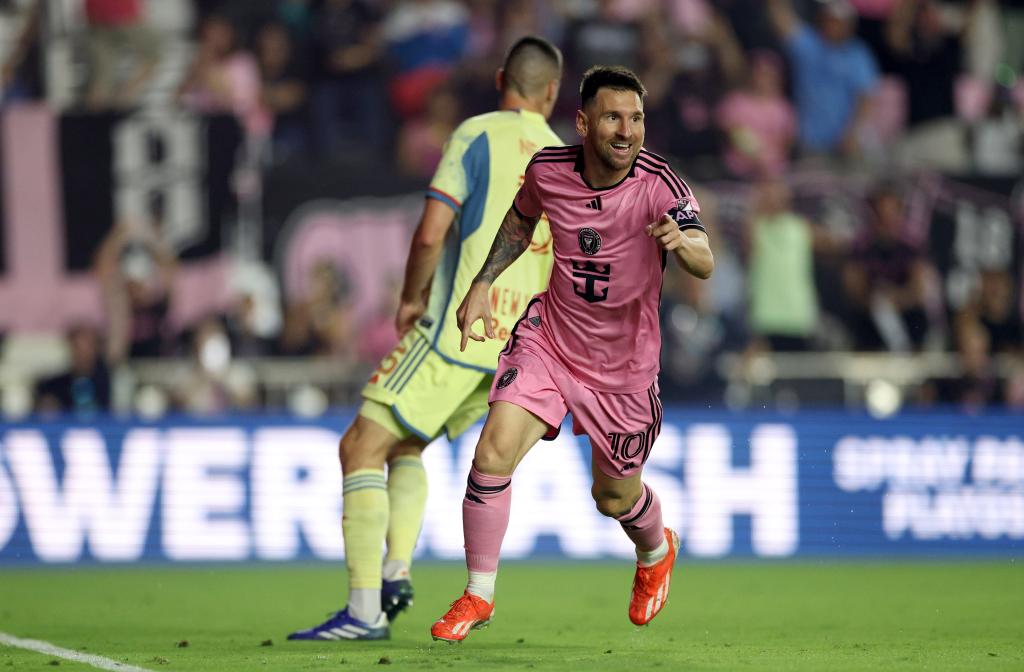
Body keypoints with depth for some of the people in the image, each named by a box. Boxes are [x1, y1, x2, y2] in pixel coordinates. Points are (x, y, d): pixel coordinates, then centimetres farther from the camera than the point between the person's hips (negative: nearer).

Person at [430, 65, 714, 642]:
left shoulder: (659, 184, -22)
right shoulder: (548, 170, -11)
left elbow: (704, 263, -36)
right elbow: (520, 222, 13)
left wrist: (683, 242, -58)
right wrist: (482, 285, 4)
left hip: (624, 367, -2)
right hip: (548, 336, 2)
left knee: (615, 498, 14)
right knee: (494, 452, -19)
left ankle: (657, 552, 51)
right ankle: (479, 596, -2)